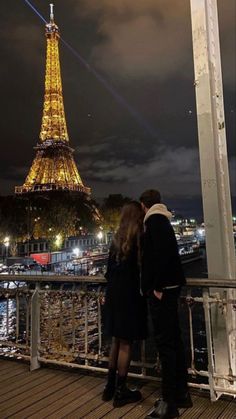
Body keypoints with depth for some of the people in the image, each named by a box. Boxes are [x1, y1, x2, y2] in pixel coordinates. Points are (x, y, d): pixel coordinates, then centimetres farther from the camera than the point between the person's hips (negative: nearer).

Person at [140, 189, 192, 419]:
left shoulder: (154, 220, -11)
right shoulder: (162, 220, 18)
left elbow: (161, 253, -23)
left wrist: (157, 286, -21)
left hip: (162, 290, -10)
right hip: (168, 288, 10)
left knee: (165, 343, -3)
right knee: (174, 340, 15)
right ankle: (181, 393, 27)